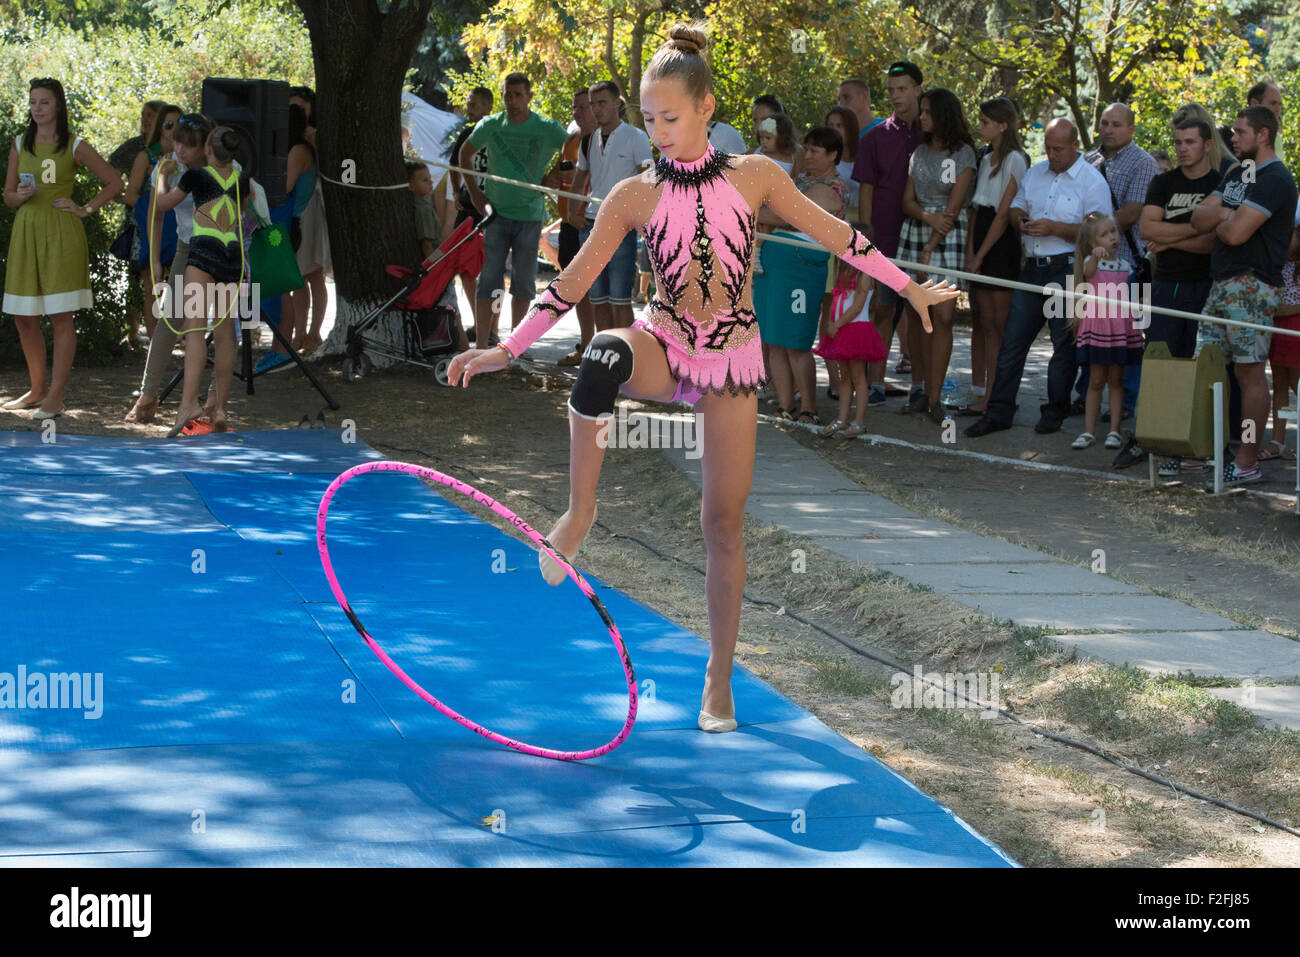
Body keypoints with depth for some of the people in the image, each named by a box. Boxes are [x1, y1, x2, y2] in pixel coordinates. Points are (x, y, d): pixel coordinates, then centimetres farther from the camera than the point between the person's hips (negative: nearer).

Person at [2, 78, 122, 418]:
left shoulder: (75, 147, -1)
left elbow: (114, 182, 4)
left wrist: (86, 209, -3)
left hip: (61, 234, -4)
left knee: (61, 316, -5)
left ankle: (55, 397, -3)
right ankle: (37, 390, 19)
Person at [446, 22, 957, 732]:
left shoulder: (753, 176, -4)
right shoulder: (635, 196, -4)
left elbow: (833, 233, 6)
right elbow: (573, 280, -3)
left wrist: (909, 288, 10)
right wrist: (508, 350, -9)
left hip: (731, 361, 1)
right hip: (663, 351, -1)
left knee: (724, 523, 2)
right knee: (605, 355, -39)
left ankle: (719, 680, 16)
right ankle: (579, 513, -24)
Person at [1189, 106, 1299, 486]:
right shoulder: (1236, 174, 20)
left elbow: (1236, 233, -20)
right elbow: (1199, 218, 12)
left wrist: (1218, 222, 1)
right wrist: (1224, 213, -7)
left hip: (1251, 286, -9)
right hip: (1221, 283, 9)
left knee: (1249, 370, -7)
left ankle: (1247, 461, -4)